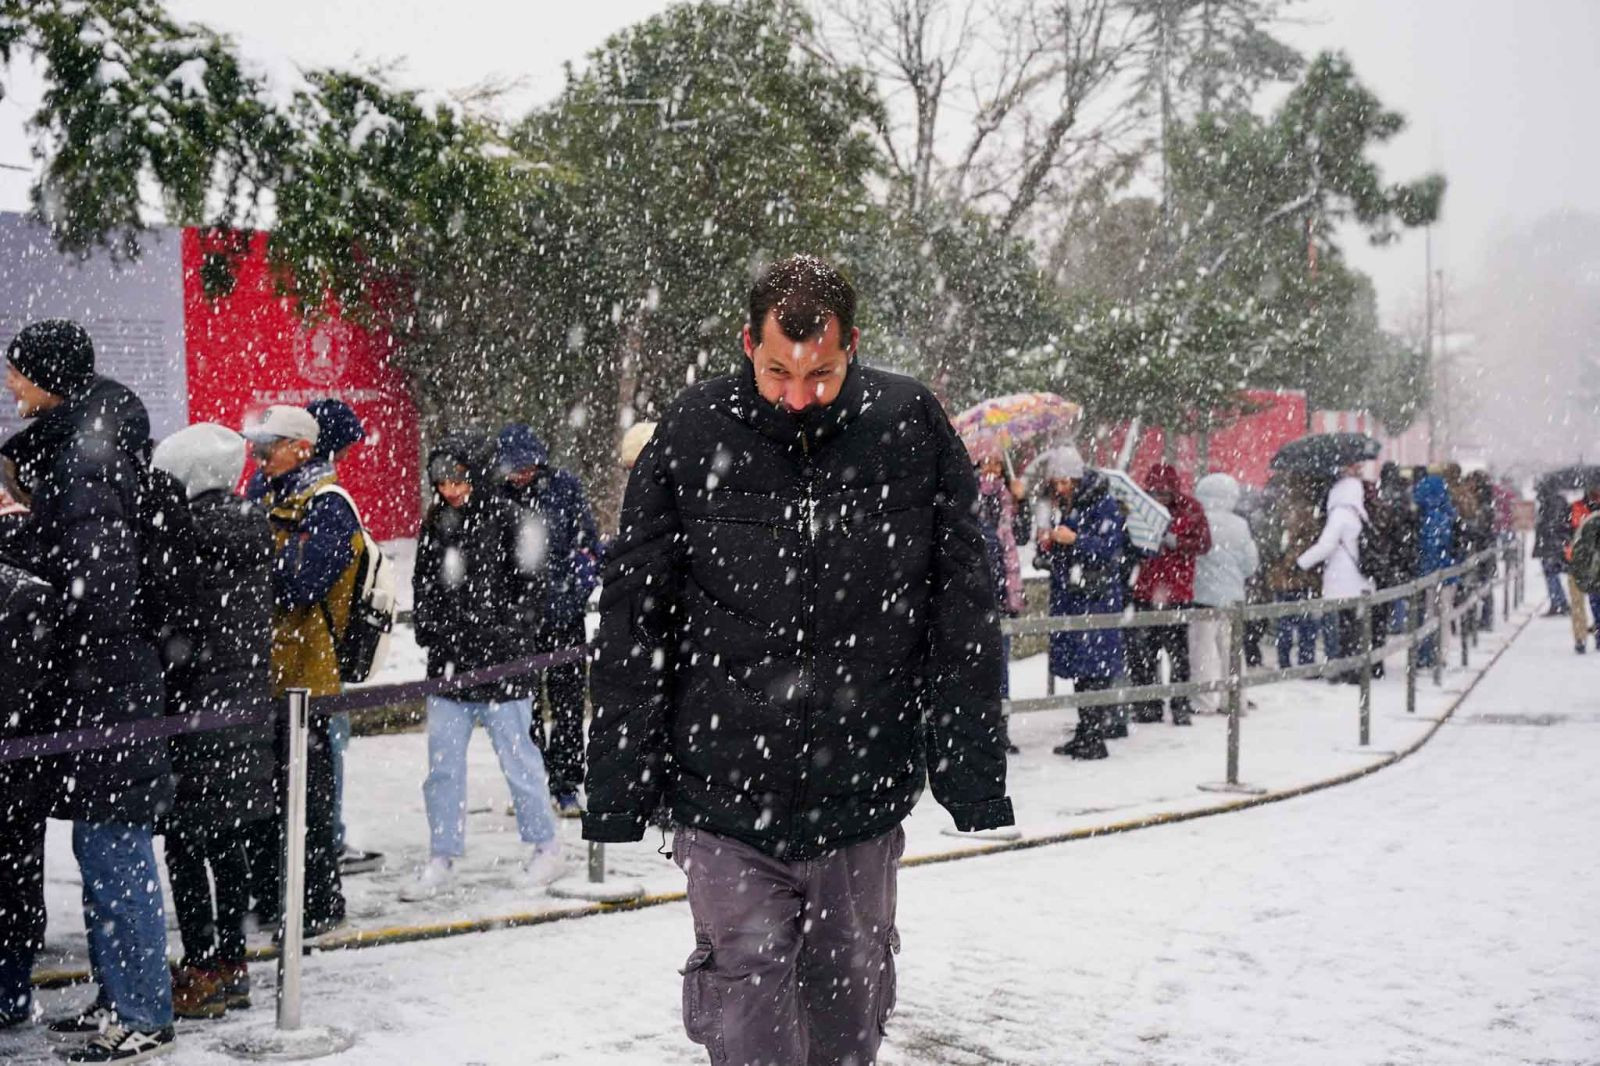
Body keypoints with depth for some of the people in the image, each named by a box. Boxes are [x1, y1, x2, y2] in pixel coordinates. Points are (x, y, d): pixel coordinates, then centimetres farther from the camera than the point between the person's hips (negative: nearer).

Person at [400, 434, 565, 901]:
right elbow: (423, 587, 17)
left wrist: (504, 633, -13)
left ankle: (545, 846, 21)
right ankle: (442, 860, 14)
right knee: (443, 767, 6)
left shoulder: (506, 519, -6)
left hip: (500, 668, -5)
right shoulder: (435, 525, 9)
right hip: (447, 668, 5)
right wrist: (430, 631, 2)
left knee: (518, 759, 5)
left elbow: (529, 587, -6)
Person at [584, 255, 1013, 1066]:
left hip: (864, 796, 2)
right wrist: (618, 787, -4)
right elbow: (632, 623, -2)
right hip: (725, 790, -1)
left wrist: (974, 774, 0)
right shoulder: (692, 435, -6)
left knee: (853, 999, 15)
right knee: (746, 994, -4)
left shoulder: (912, 429, -4)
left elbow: (964, 614, 1)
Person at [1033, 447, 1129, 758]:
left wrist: (1075, 539, -24)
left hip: (1097, 595, -7)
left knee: (1094, 666, -9)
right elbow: (1047, 558, 21)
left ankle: (1096, 738, -7)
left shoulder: (1103, 502, -7)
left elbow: (1111, 546, -14)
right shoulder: (1060, 507, 15)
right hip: (1067, 594, 7)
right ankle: (1084, 734, 16)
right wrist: (1046, 544, -1)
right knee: (1076, 665, 9)